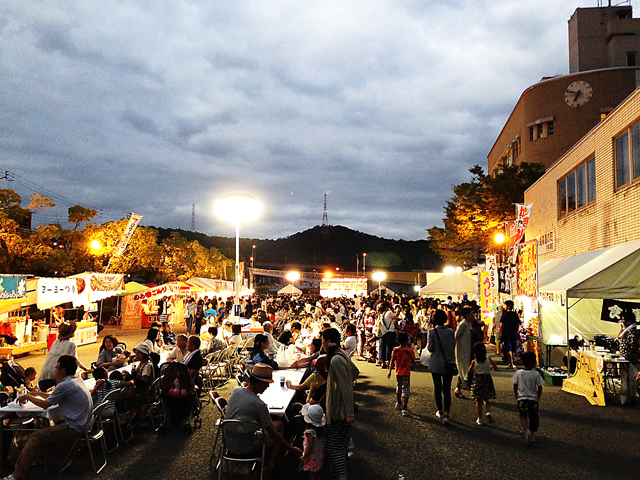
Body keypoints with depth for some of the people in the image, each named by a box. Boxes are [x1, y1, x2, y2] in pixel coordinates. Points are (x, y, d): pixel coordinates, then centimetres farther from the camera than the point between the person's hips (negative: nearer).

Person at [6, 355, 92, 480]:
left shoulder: (65, 385, -19)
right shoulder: (77, 380, 10)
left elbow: (45, 404, -6)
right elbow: (53, 396, 25)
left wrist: (28, 397, 8)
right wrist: (36, 393, 23)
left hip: (74, 429, -10)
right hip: (82, 423, 10)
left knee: (36, 437, -4)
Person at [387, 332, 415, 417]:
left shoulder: (395, 350, -7)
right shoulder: (410, 351, -13)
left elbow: (392, 361, -4)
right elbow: (412, 361, -5)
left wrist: (389, 371, 3)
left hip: (398, 373, 4)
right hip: (406, 373, -4)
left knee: (399, 387, 24)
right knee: (405, 389, -1)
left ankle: (399, 403, 43)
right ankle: (404, 408, -7)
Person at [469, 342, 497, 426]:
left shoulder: (474, 361, -9)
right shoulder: (488, 359, -6)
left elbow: (469, 371, 3)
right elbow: (495, 368, 2)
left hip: (478, 380, -2)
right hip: (487, 380, 2)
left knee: (478, 401, 7)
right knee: (486, 400, 16)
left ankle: (480, 419, 10)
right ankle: (488, 412, -10)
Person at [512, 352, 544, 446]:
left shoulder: (518, 373, -6)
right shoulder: (536, 374, -10)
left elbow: (515, 386, 2)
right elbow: (539, 388, -5)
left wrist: (516, 397, 16)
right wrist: (538, 399, 10)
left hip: (522, 399, 0)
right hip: (533, 399, 0)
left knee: (523, 416, 10)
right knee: (533, 417, 15)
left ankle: (527, 430, -14)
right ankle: (532, 434, 24)